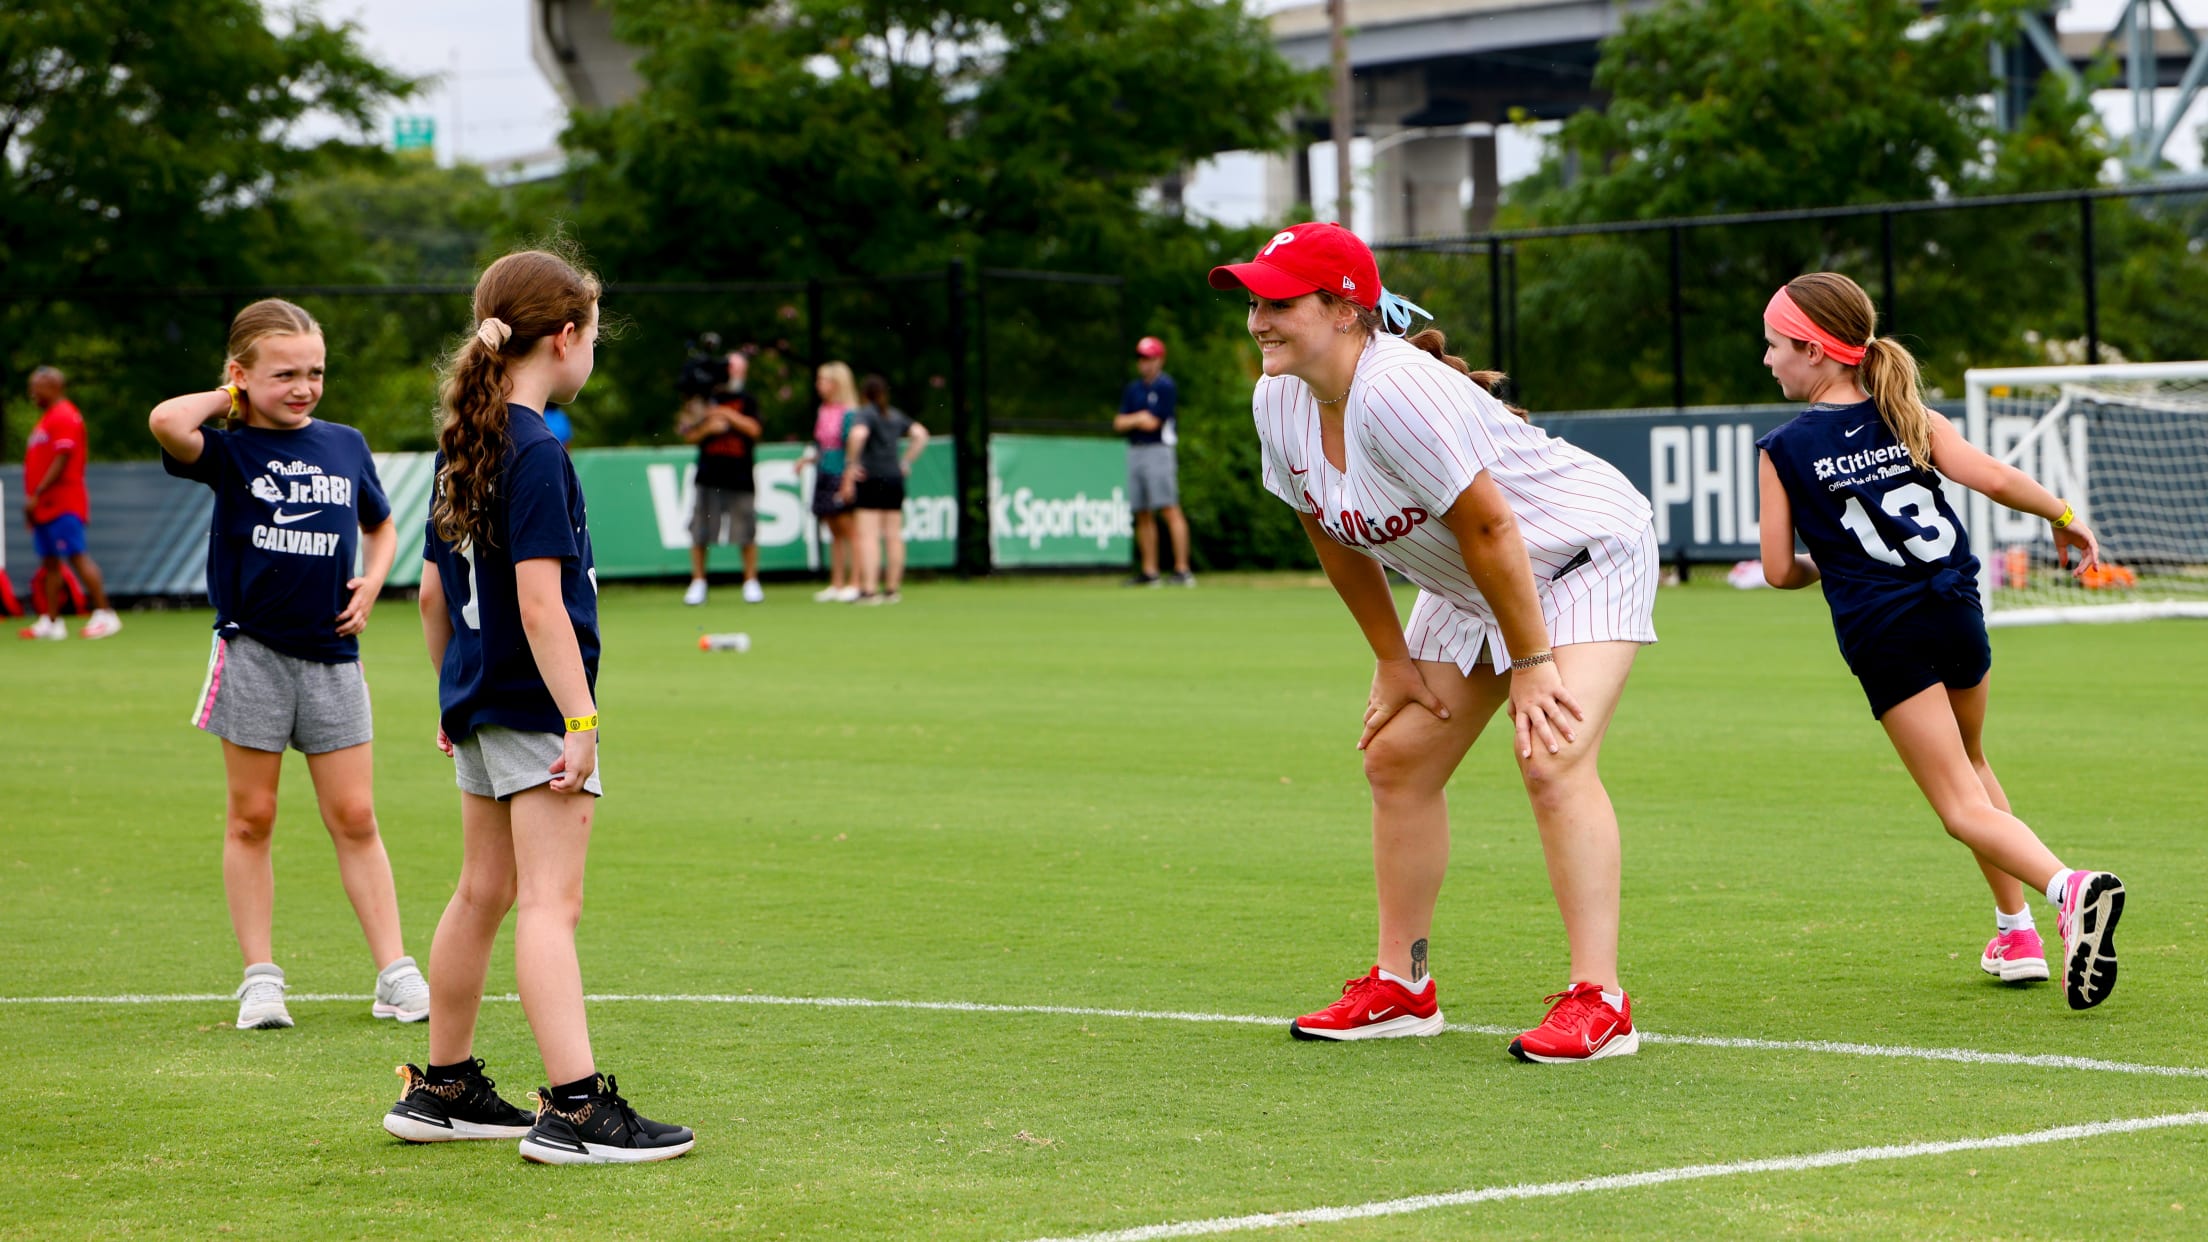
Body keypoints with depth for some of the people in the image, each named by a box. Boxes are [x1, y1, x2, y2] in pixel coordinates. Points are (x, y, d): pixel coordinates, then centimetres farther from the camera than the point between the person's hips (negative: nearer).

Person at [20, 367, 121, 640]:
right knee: (49, 561, 9)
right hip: (45, 505, 10)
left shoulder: (64, 416, -10)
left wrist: (36, 494, -20)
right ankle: (51, 622, 11)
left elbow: (62, 460, -19)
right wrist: (33, 500, 19)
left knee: (77, 556, -13)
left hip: (63, 504, -10)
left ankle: (104, 614, -15)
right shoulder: (47, 418, 20)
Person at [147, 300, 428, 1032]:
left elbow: (381, 526, 23)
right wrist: (229, 400, -9)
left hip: (331, 655, 2)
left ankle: (395, 973, 5)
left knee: (353, 817, 3)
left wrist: (371, 584, 4)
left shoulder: (345, 445, 7)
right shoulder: (230, 451, -4)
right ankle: (261, 978, 9)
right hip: (254, 650, -2)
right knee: (252, 818, 3)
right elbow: (167, 423, -26)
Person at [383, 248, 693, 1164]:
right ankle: (575, 1110, -13)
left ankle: (441, 1089, 26)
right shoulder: (535, 452, -17)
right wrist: (580, 721, -21)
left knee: (483, 894, 17)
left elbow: (432, 590, 17)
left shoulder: (462, 445, 10)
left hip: (481, 708, 9)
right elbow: (540, 604, -23)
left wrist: (451, 697, 26)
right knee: (550, 905, -11)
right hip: (534, 709, -9)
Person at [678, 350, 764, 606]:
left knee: (747, 534, -2)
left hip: (740, 477, -1)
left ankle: (751, 583, 9)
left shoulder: (747, 401, 9)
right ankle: (697, 583, 7)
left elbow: (753, 429, -7)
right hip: (708, 477, 1)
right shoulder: (706, 400, 10)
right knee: (699, 533, -1)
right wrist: (708, 427, -12)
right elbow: (691, 435, 7)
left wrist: (726, 415, -15)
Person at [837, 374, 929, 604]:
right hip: (895, 479, 6)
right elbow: (921, 434, 12)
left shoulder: (863, 414, -6)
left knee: (868, 536, -9)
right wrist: (906, 461, 11)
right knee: (894, 536, 9)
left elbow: (858, 434, -25)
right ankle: (893, 589, 14)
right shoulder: (896, 416, 14)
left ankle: (869, 589, -15)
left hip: (870, 479, -6)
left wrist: (852, 464, -16)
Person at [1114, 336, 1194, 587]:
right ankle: (1149, 571, 10)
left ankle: (1182, 569, -17)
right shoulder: (1133, 389, 17)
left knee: (1170, 510, -13)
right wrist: (1140, 418, -6)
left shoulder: (1165, 387, -5)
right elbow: (1120, 423, 11)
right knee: (1143, 515, 7)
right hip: (1134, 452, 7)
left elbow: (1152, 423, -11)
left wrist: (1131, 420, 5)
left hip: (1158, 451, -7)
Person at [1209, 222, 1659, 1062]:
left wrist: (1530, 663, -25)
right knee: (1396, 760, 9)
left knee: (1551, 762, -23)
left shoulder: (1396, 390, -34)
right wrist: (1393, 659, 7)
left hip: (1586, 556, -9)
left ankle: (1598, 1001, -23)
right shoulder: (1278, 402, -8)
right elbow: (1338, 541, 5)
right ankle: (1400, 987, 20)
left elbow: (1488, 529, -30)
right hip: (1464, 588, 9)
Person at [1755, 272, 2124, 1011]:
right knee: (1968, 761, 28)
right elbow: (1995, 479, -7)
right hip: (1958, 615, 4)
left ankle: (2068, 889, -30)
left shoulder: (1783, 452, -3)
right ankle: (2016, 934, 24)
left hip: (1884, 637, -4)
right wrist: (2064, 517, 9)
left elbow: (1780, 570, -3)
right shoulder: (1908, 418, 4)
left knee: (1965, 809, -2)